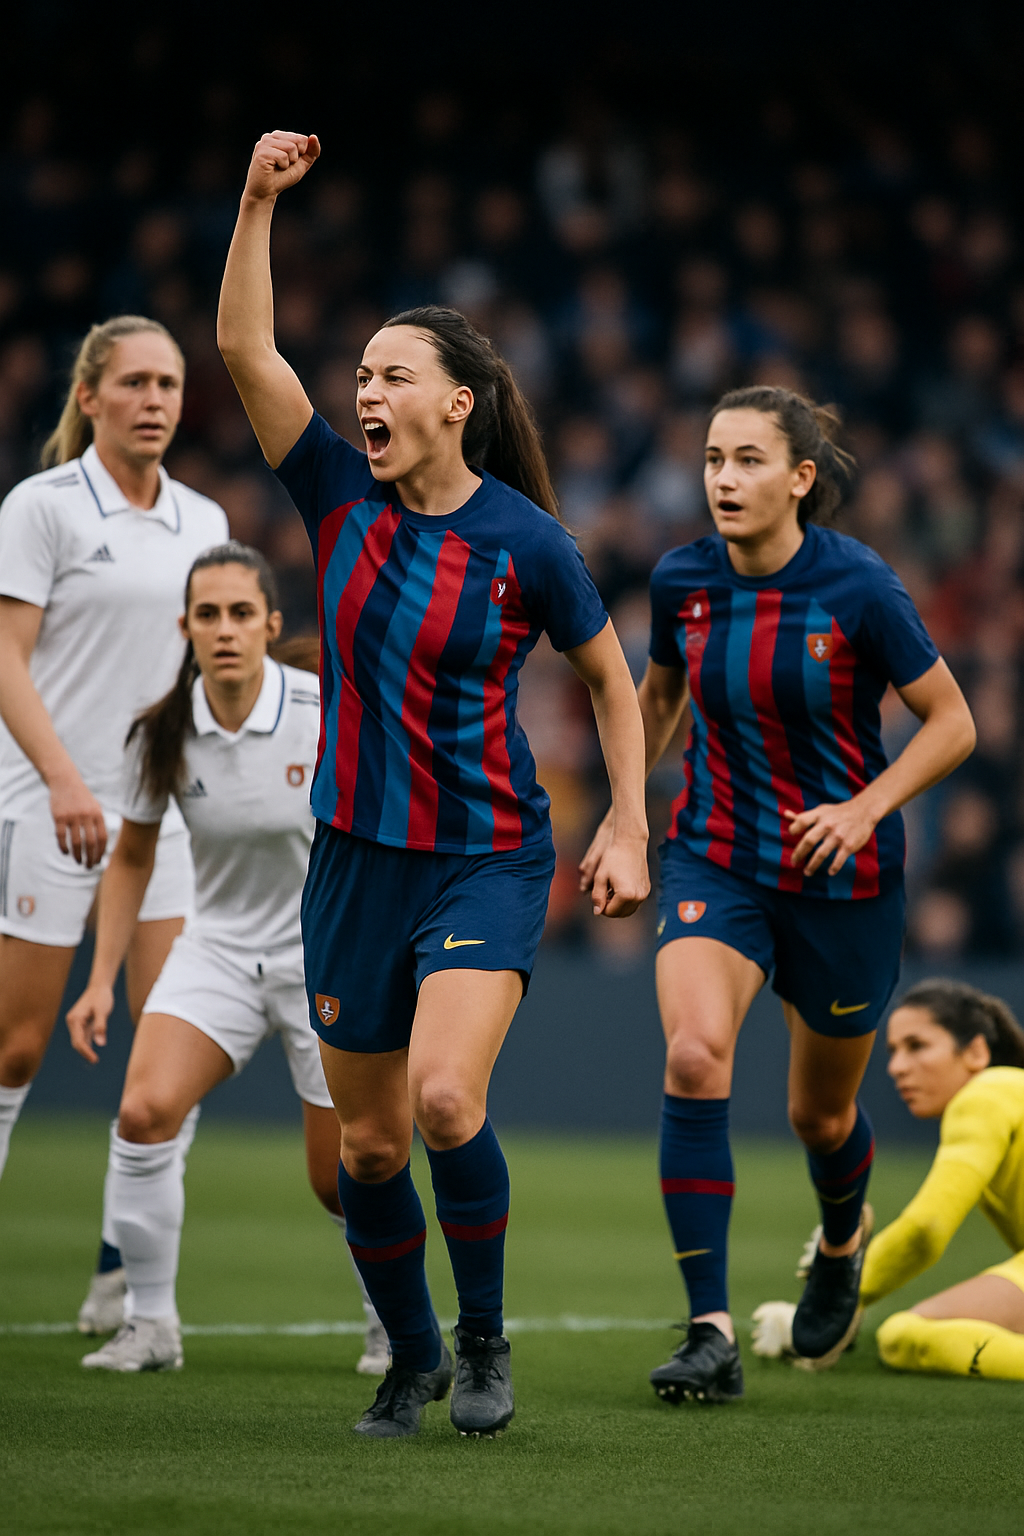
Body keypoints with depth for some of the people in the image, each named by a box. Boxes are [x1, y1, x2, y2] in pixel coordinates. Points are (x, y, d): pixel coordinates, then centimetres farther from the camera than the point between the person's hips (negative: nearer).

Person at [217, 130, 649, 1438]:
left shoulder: (524, 540, -8)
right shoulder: (340, 497, 0)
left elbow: (611, 679, 4)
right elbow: (245, 348, -8)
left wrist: (628, 832, -2)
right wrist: (258, 202, -16)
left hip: (486, 860, -4)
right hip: (356, 858, 4)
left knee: (444, 1098, -23)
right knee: (367, 1141, 8)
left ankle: (483, 1339, -2)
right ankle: (411, 1363, 28)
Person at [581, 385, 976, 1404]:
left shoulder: (858, 587, -17)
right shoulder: (681, 582, -6)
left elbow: (952, 723, -9)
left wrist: (867, 808, -22)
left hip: (841, 874, -2)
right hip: (714, 858, 2)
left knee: (819, 1115, 13)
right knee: (694, 1057, -24)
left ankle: (841, 1242, 51)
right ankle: (712, 1333, -23)